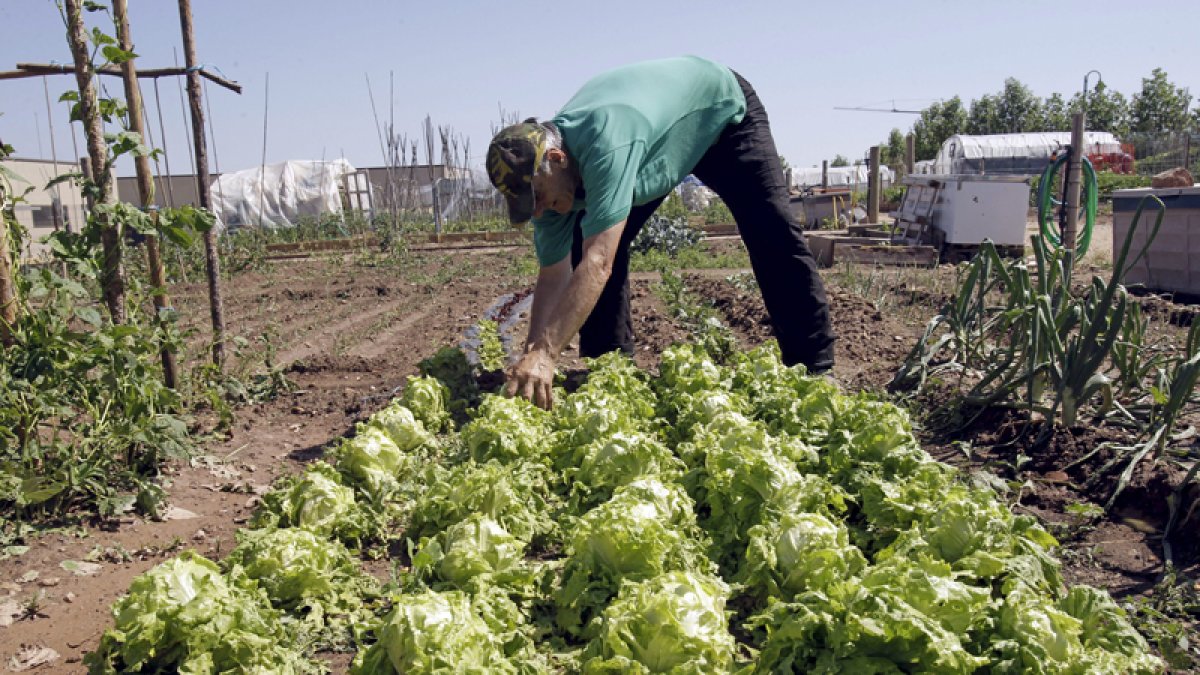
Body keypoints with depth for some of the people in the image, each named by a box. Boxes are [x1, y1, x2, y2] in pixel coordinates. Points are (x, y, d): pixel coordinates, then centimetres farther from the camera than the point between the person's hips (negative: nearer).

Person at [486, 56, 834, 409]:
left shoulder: (605, 145, -47)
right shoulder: (549, 179, -22)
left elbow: (598, 265, -52)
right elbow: (553, 277, -19)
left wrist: (545, 354, -56)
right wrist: (532, 355, -28)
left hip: (721, 107, -6)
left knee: (772, 234, -18)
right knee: (589, 244, -7)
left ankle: (813, 365, -7)